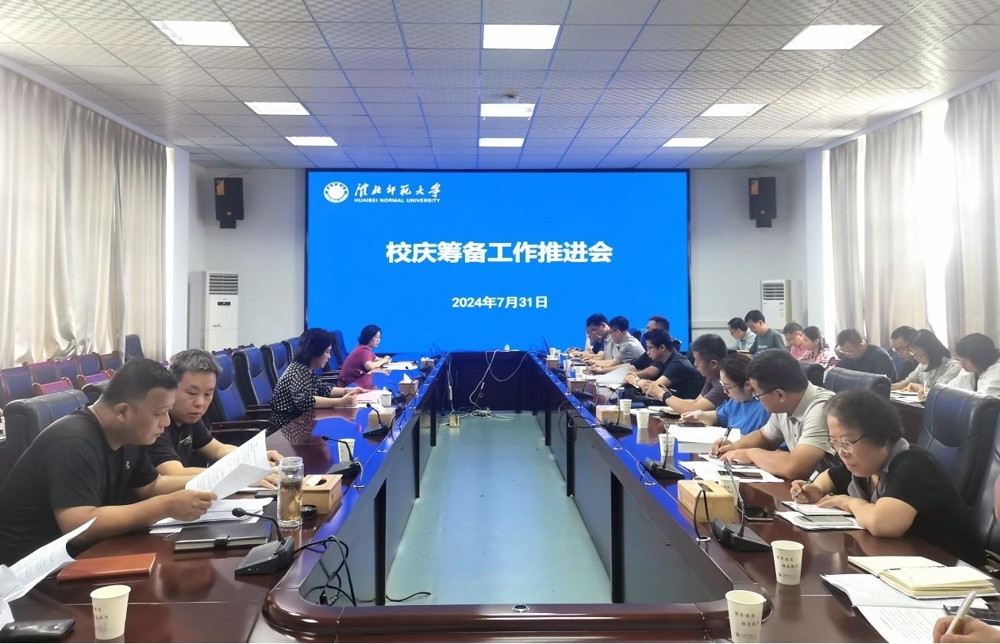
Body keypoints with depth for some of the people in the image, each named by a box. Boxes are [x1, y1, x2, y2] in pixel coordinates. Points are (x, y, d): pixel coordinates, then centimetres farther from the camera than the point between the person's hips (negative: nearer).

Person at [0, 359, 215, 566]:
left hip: (78, 553, 9)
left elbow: (152, 485, 14)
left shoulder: (127, 437, 1)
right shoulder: (73, 444, -27)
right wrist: (166, 507, -34)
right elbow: (79, 528, -36)